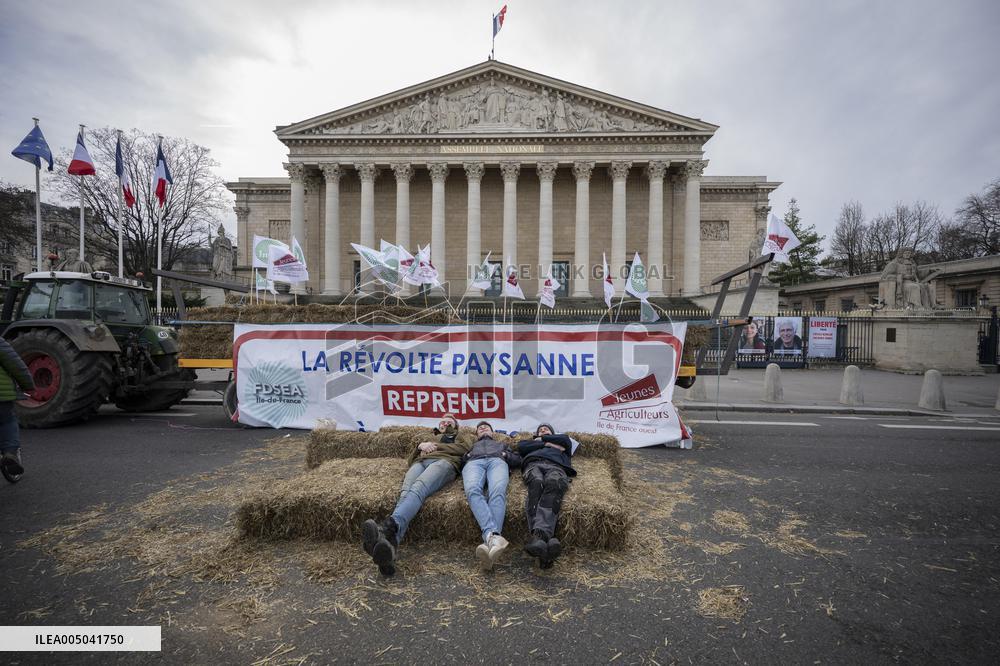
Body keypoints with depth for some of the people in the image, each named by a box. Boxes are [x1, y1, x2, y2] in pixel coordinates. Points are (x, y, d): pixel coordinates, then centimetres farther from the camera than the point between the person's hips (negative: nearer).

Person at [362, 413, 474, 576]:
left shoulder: (463, 436, 38)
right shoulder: (430, 438, 46)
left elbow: (465, 448, 12)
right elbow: (410, 460, 33)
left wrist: (436, 446, 8)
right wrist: (421, 445, 14)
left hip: (444, 461, -3)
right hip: (420, 462, 3)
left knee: (418, 488, -38)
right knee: (406, 492, -34)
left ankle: (388, 526, -66)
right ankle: (389, 547, -60)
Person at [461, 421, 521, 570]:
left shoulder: (502, 444, 43)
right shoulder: (471, 445, 44)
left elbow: (518, 460, 29)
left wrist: (505, 455, 10)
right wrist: (467, 456, 6)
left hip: (497, 461, 0)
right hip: (473, 463, 1)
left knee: (498, 492, -39)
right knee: (473, 490, -39)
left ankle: (489, 541, -59)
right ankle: (493, 536, -58)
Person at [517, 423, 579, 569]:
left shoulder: (561, 444, 43)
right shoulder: (531, 442, 43)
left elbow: (566, 440, 18)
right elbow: (521, 446, 19)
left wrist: (542, 439, 24)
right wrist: (547, 444, 14)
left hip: (556, 466, 0)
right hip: (534, 464, 0)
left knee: (553, 483, -39)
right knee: (537, 483, -38)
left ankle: (538, 535, -61)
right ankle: (545, 539, -59)